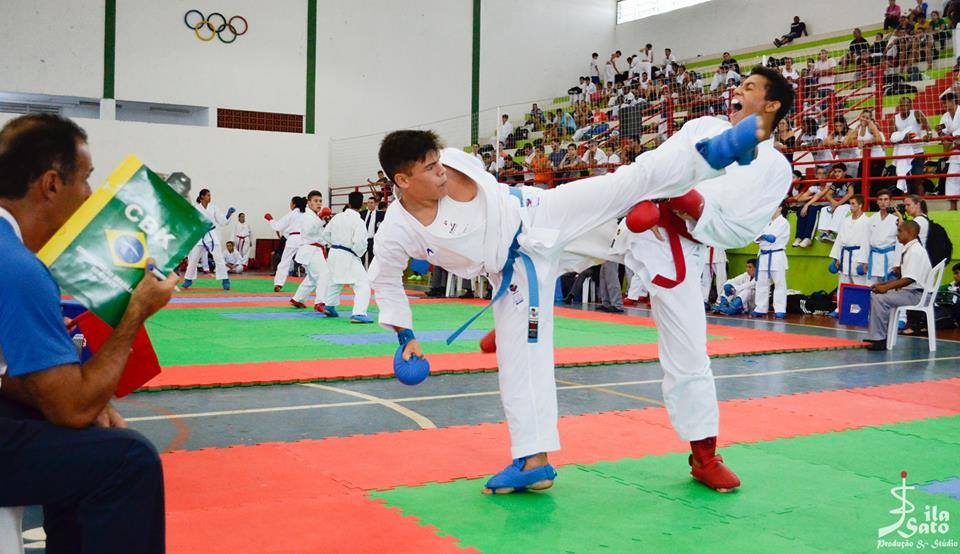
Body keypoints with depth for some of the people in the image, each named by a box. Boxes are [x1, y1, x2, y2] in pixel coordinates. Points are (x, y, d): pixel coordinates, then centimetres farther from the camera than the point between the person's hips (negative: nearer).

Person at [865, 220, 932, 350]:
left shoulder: (915, 251, -17)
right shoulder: (908, 250, 14)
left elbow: (909, 279, -25)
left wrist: (886, 287, -25)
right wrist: (883, 284, 8)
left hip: (915, 294, -10)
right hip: (907, 291, 10)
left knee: (879, 299, -23)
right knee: (874, 295, 10)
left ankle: (879, 340, -17)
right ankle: (875, 335, 11)